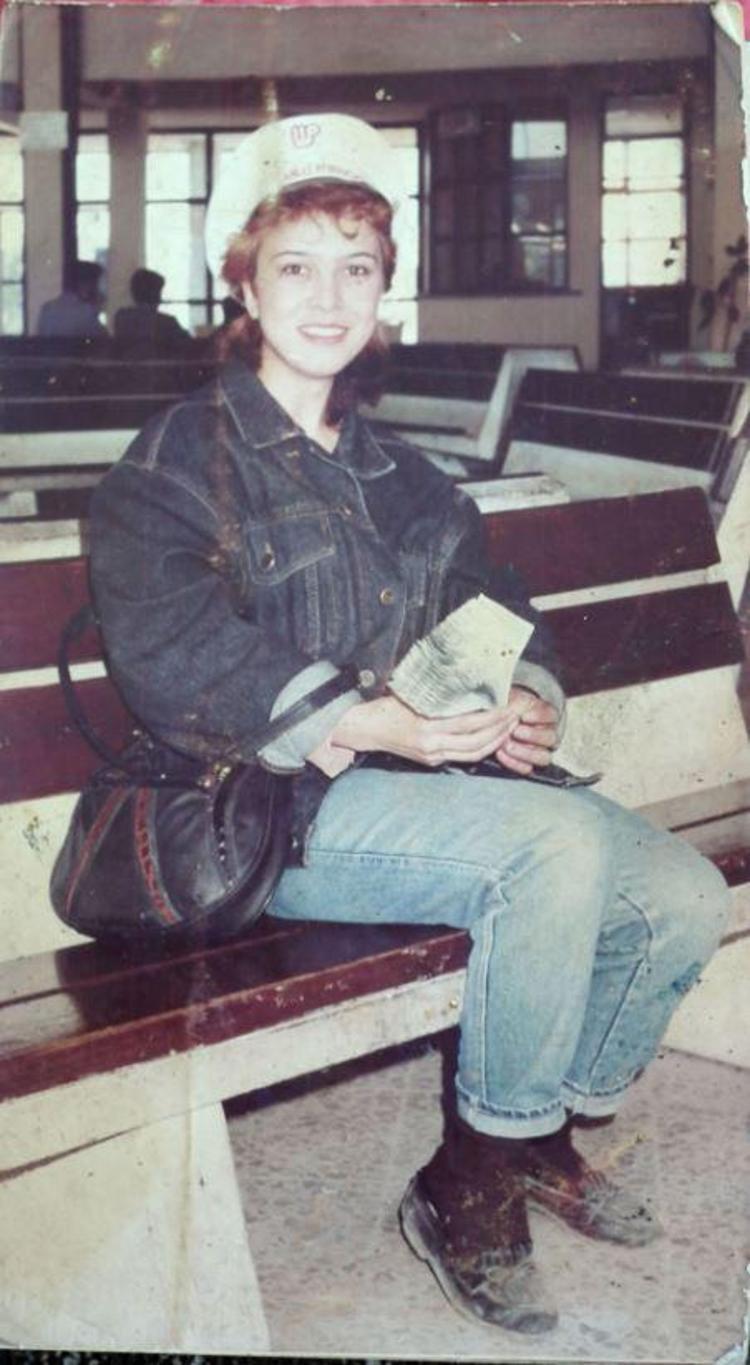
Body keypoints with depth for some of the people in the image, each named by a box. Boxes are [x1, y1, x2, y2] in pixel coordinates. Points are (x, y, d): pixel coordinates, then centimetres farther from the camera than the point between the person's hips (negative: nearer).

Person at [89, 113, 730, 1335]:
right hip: (288, 812, -7)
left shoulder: (395, 472, 22)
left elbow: (498, 612, 20)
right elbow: (172, 664, -14)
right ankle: (466, 1187, -13)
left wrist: (529, 700, -4)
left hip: (446, 779, 7)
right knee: (564, 843, -31)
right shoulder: (180, 462, 0)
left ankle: (551, 1129, 13)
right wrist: (366, 724, -24)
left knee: (684, 895, -11)